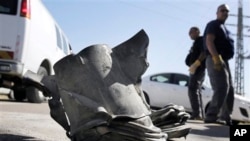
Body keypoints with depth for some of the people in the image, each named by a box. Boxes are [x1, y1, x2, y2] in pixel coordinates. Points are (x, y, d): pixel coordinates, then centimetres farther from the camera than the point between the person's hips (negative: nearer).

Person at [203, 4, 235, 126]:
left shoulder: (224, 28, 26)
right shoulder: (213, 25, -3)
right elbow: (209, 42, -17)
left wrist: (221, 60, 16)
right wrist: (217, 59, -28)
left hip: (224, 61, 10)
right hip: (215, 61, -10)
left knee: (229, 90, 10)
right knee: (221, 88, -20)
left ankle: (225, 118, 14)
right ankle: (211, 116, -21)